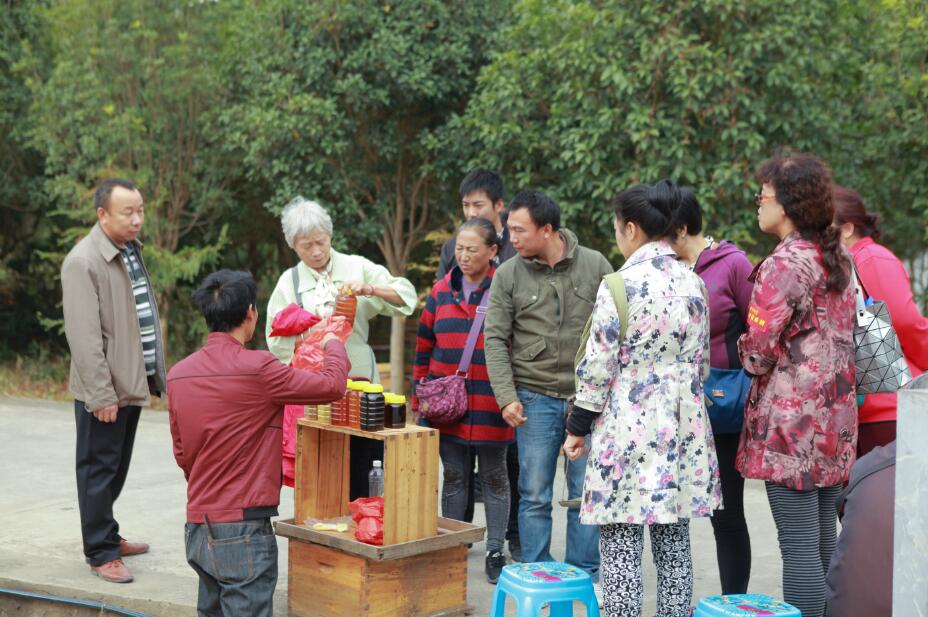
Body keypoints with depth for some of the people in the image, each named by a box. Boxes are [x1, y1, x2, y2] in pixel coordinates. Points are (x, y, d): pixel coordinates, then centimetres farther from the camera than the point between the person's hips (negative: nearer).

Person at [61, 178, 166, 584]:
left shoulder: (132, 252, 11)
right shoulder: (83, 262, -16)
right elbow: (85, 336, -20)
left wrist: (154, 374, 14)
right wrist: (101, 394, -22)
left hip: (131, 382, 8)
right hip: (103, 390, -8)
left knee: (116, 468, 17)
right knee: (99, 469, 2)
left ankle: (106, 535, 30)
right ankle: (101, 553, 10)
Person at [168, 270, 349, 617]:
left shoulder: (178, 374, 5)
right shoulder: (256, 369, -15)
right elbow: (332, 385, -6)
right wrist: (333, 345, 14)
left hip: (197, 527, 7)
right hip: (243, 530, -7)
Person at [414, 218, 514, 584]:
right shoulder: (441, 292, 6)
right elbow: (424, 346, 11)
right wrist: (420, 395, 9)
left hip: (490, 402, -3)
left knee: (494, 477, 8)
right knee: (454, 476, 11)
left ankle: (495, 553, 17)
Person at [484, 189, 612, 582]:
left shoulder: (595, 265, 0)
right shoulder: (508, 275, -1)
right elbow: (495, 339, -1)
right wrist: (506, 397, -9)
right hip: (536, 397, 0)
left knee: (586, 493, 7)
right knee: (535, 496, 4)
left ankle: (585, 576, 19)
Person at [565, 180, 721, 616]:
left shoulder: (620, 285, -12)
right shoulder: (694, 283, 7)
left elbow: (598, 366, -11)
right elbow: (701, 361, 13)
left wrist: (577, 427, -1)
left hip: (627, 424, -6)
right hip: (682, 426, 6)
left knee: (620, 546, -1)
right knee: (674, 544, 13)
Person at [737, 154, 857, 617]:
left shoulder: (785, 264, -16)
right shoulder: (837, 258, 11)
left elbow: (759, 352, -17)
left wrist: (743, 347, 3)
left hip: (791, 416, -9)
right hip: (834, 415, 9)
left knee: (798, 544, -6)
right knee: (824, 537, 14)